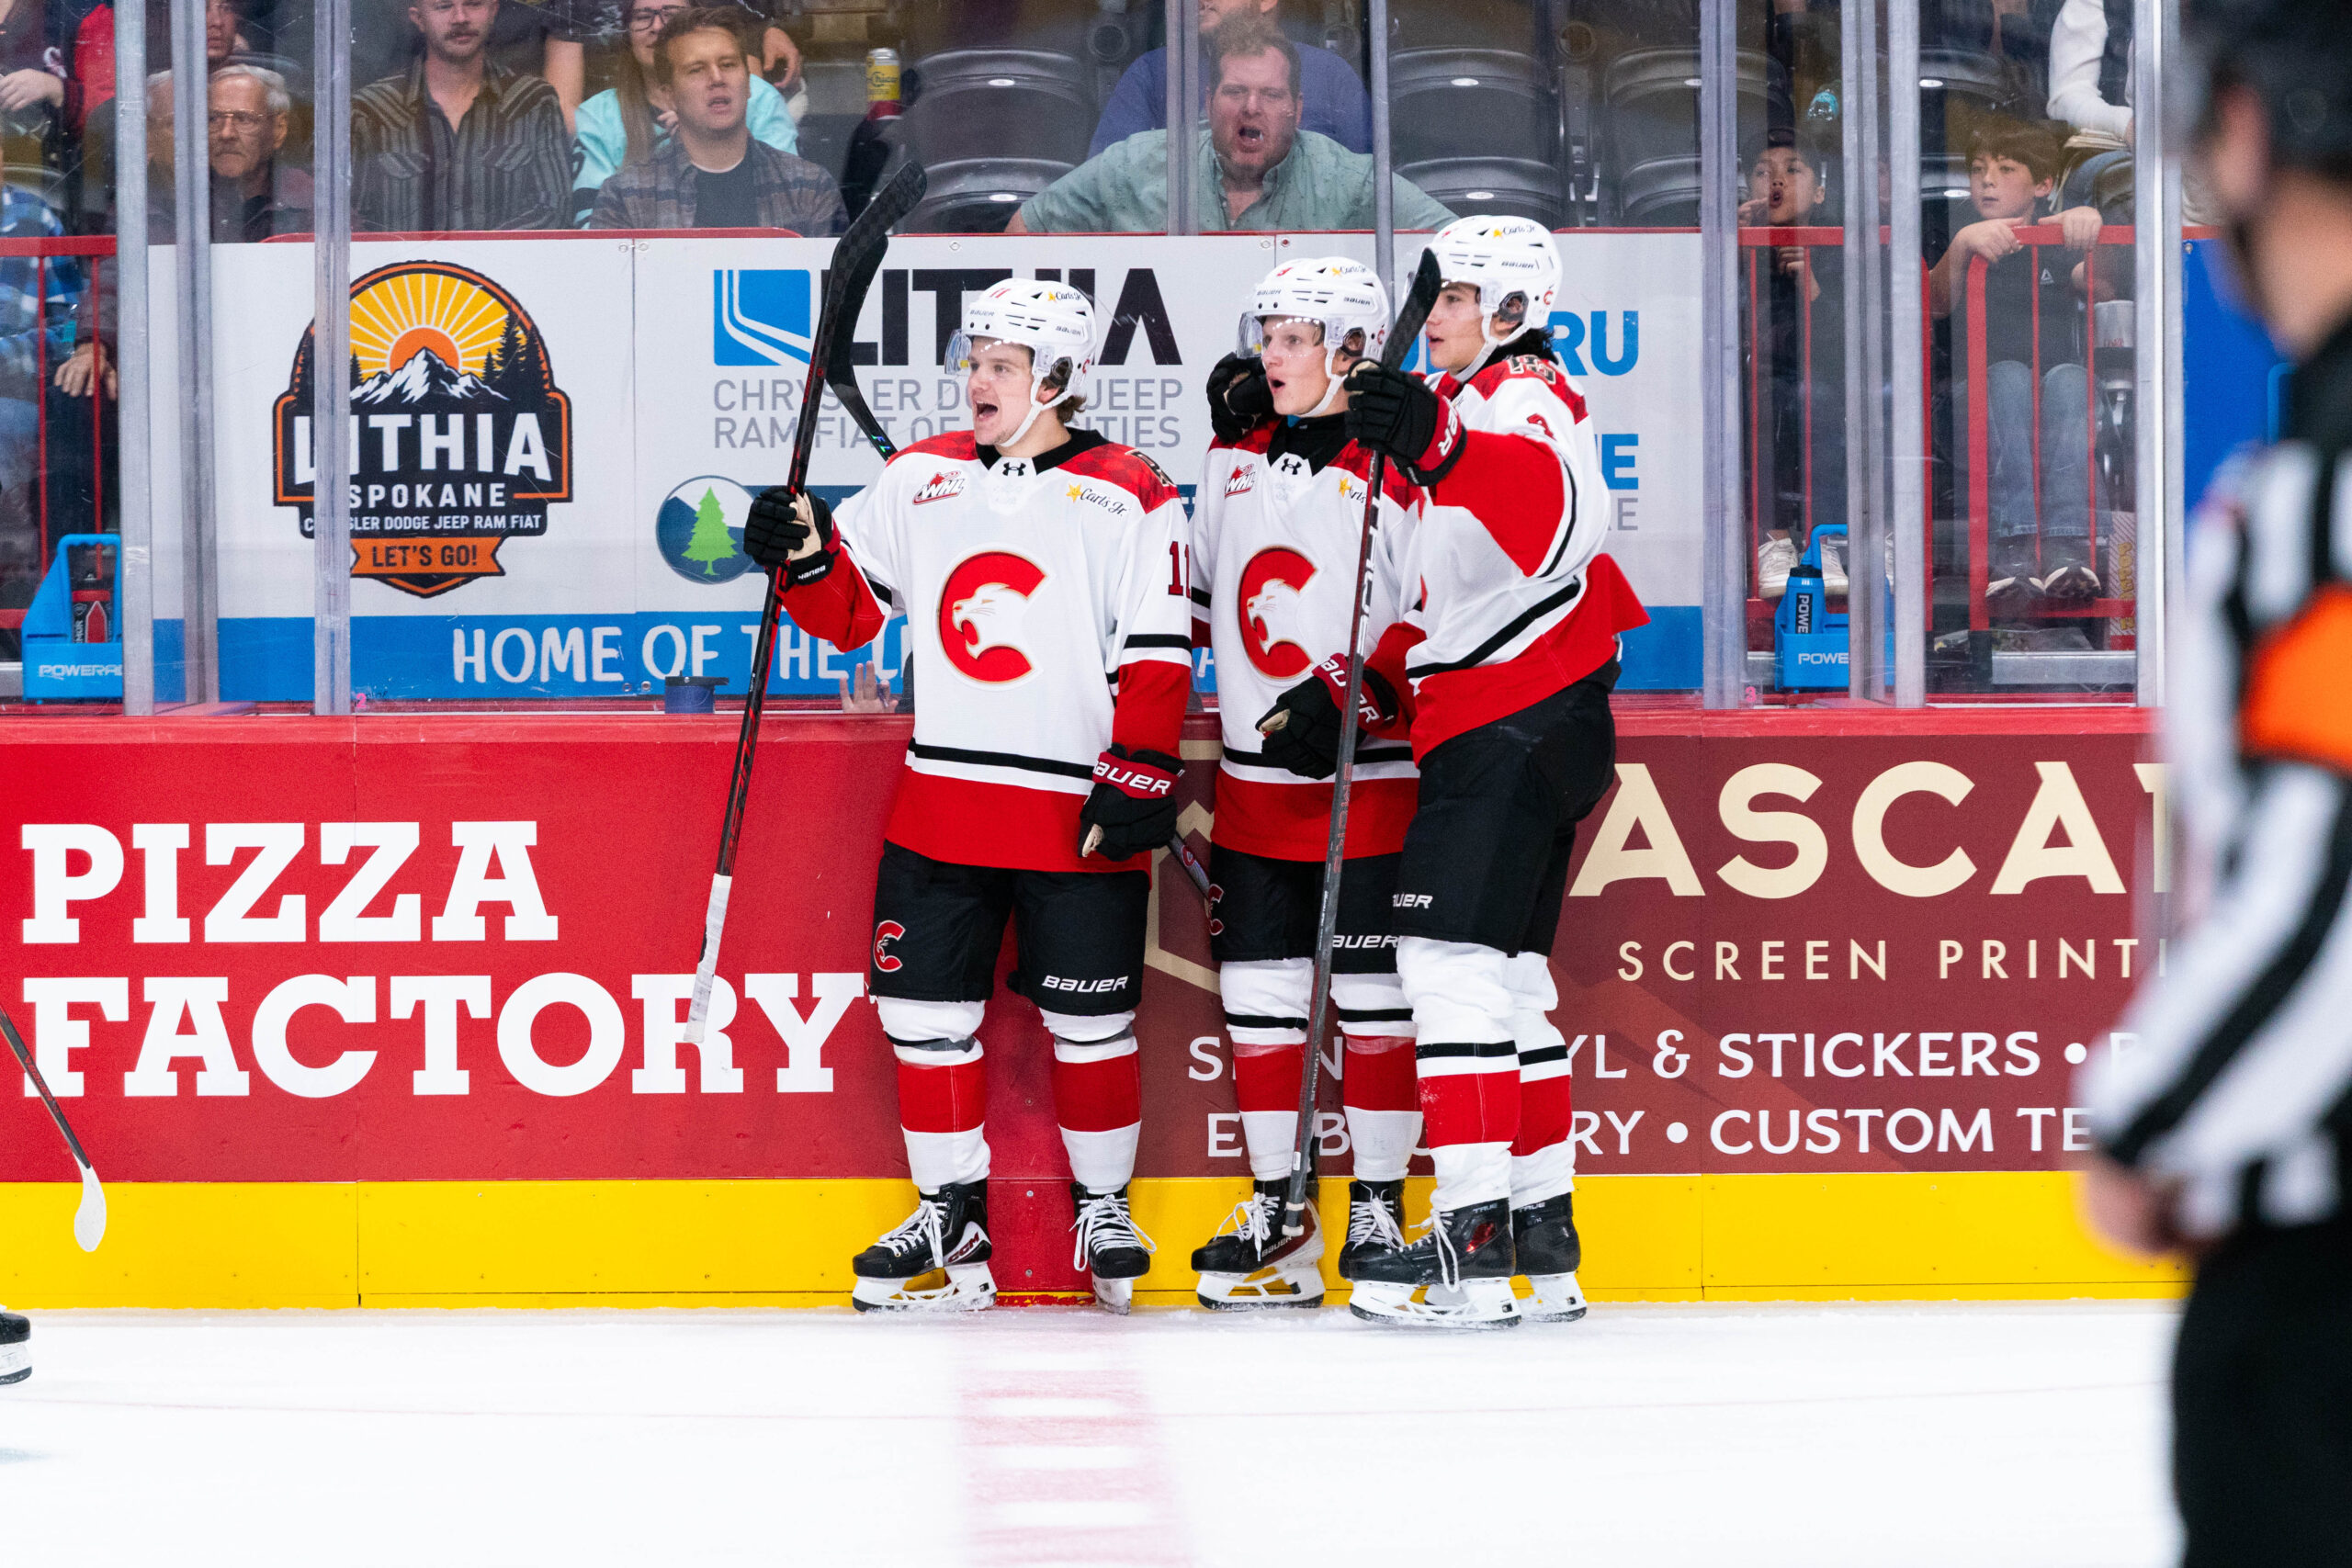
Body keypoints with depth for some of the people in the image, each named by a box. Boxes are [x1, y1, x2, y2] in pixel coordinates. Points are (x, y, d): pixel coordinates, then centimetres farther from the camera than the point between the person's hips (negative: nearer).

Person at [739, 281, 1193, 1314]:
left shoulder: (1127, 496, -4)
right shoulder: (921, 479, 9)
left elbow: (1158, 654, -7)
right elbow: (850, 610, 14)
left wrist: (1141, 779, -14)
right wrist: (807, 555, -6)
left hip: (1079, 815, -4)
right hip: (942, 802, 4)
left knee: (1091, 1018, 3)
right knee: (924, 1005, 4)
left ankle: (1103, 1208, 21)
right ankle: (951, 1215, 16)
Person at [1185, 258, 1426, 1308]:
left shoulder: (1396, 465, -10)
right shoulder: (1234, 455, 10)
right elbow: (1193, 594, 22)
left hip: (1370, 780, -6)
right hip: (1255, 779, 6)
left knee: (1374, 996, -1)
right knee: (1258, 994, 6)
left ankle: (1378, 1206, 8)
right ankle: (1274, 1211, 13)